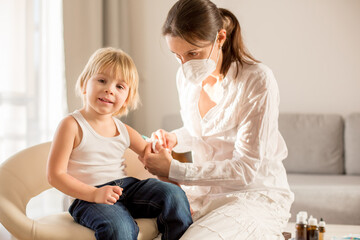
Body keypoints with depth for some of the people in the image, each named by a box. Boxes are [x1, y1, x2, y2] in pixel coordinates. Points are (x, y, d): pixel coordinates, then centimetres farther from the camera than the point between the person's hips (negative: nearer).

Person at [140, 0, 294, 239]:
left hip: (257, 194, -6)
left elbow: (245, 169, -20)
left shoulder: (256, 80, -19)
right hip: (204, 191, 7)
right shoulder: (186, 77, 2)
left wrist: (174, 170, -22)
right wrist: (173, 138, -1)